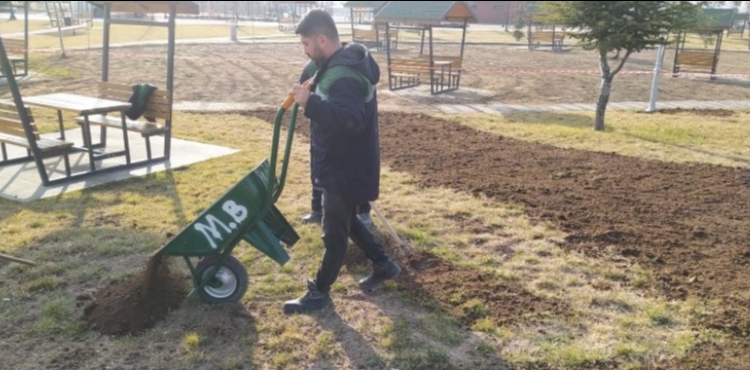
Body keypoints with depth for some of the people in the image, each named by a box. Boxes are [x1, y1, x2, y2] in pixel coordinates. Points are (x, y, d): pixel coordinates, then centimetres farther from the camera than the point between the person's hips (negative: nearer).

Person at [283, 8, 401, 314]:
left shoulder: (343, 75, -25)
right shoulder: (343, 64, 9)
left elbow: (351, 120, -39)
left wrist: (310, 102, -38)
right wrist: (314, 94, 11)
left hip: (346, 169, -11)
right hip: (342, 164, 11)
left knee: (334, 232, 3)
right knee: (347, 221, 24)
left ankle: (319, 292, 18)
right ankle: (383, 264, 36)